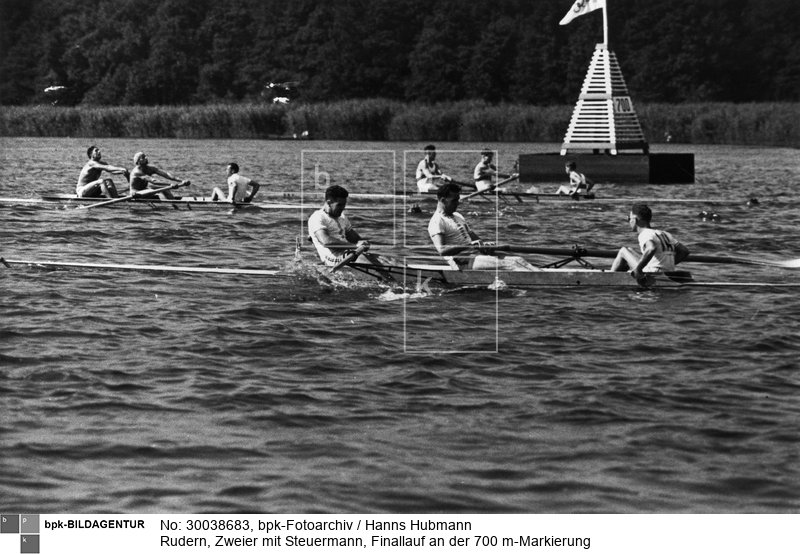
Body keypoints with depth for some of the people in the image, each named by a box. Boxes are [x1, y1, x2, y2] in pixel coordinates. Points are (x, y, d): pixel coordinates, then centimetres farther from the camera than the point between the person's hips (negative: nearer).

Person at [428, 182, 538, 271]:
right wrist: (469, 246, -25)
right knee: (510, 264, -24)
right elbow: (442, 250, -22)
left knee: (518, 260, -9)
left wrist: (483, 244, 1)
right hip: (463, 263, -9)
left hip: (475, 256, 9)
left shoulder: (457, 216, 23)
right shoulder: (437, 222, -9)